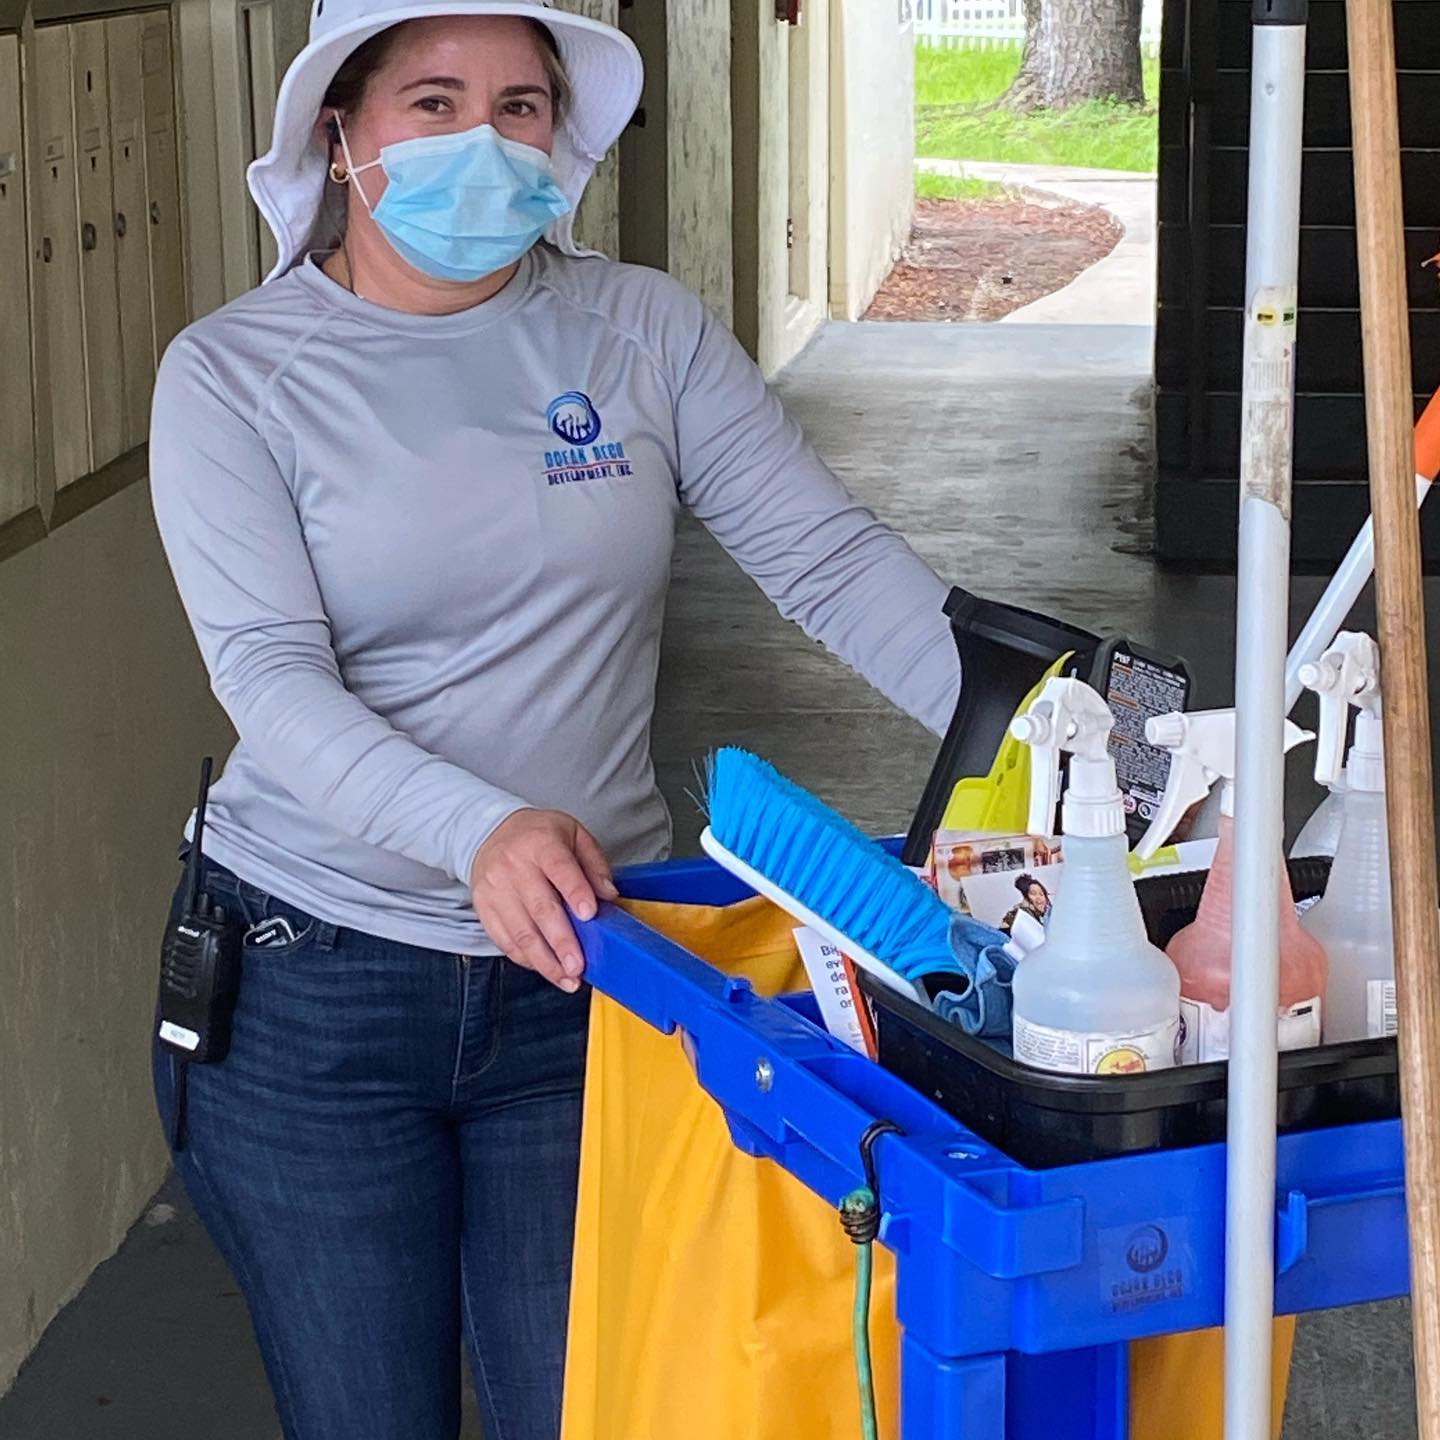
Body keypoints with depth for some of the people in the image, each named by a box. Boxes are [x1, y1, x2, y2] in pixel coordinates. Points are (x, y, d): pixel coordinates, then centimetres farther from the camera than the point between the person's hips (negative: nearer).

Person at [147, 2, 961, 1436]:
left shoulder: (642, 330, 2)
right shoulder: (233, 373, -6)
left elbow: (828, 555, -5)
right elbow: (272, 679, -17)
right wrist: (483, 831, -34)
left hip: (584, 975, 2)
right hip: (308, 991, -2)